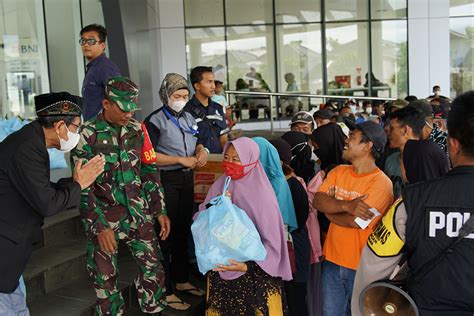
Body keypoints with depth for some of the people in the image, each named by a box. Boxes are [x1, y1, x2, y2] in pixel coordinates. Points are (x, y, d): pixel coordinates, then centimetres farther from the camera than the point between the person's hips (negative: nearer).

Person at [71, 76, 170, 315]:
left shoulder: (137, 129, 2)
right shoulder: (87, 135, -12)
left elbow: (149, 171, 8)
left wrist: (160, 211, 4)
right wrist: (100, 227, -15)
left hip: (138, 215, 4)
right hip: (103, 219, -4)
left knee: (153, 268, 8)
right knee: (105, 277, 8)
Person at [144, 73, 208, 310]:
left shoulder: (188, 118, 10)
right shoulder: (155, 120, -11)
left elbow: (195, 142, 23)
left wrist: (201, 150, 0)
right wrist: (180, 159, -20)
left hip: (187, 178, 7)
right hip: (165, 181, -7)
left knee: (183, 230, 17)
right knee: (166, 234, -2)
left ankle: (182, 280, 32)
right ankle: (165, 291, 7)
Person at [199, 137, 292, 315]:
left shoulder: (262, 196, -16)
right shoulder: (220, 185, -3)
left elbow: (272, 242, -13)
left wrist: (248, 266, -23)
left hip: (255, 274, -4)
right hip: (220, 269, 4)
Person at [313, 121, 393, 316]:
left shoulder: (381, 183, -17)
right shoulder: (338, 171, 4)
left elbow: (355, 221, -24)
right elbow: (317, 201, -9)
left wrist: (330, 207, -8)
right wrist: (346, 205, -25)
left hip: (362, 267, -5)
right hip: (332, 260, 6)